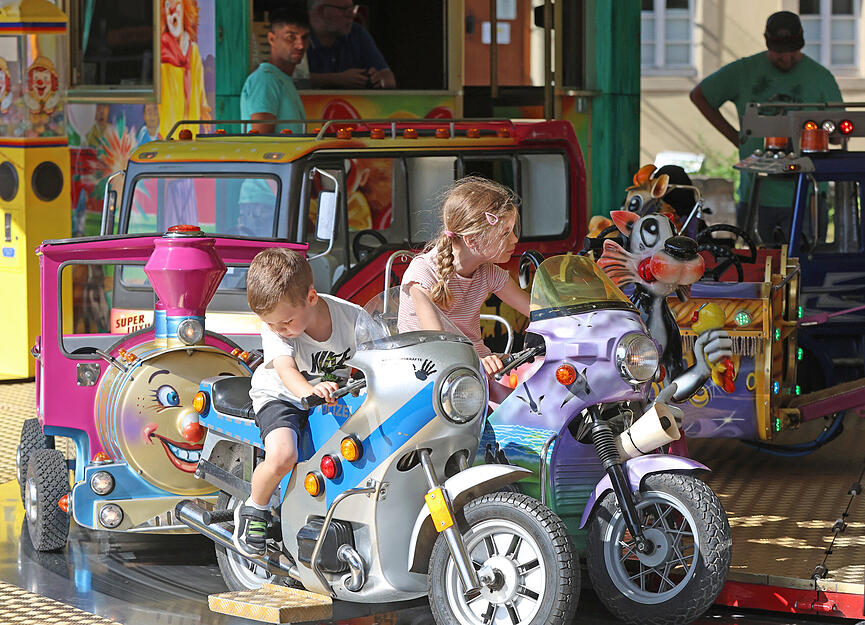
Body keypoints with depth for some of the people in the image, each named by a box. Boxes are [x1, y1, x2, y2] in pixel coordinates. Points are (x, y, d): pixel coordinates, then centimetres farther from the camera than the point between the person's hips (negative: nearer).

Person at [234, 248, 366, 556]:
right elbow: (286, 369, -36)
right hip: (281, 398, -3)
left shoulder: (351, 316, -16)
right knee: (281, 456, -32)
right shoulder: (274, 327, -20)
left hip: (334, 396, 3)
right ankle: (254, 510, -2)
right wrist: (309, 391, -56)